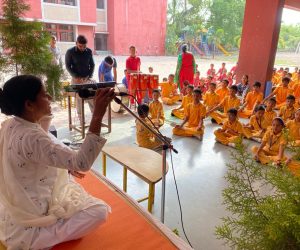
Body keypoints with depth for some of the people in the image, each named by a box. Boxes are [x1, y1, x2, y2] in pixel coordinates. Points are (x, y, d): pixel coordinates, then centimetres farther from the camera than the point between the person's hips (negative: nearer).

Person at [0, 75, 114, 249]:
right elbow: (82, 163, -40)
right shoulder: (31, 137, -34)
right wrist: (98, 115, -43)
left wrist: (66, 168, 5)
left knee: (70, 182, 27)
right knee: (100, 211, -9)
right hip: (28, 221, -9)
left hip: (16, 208, 9)